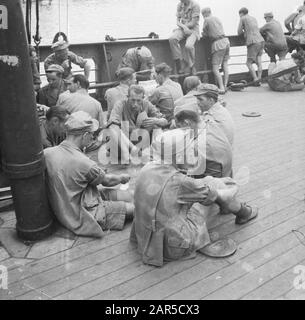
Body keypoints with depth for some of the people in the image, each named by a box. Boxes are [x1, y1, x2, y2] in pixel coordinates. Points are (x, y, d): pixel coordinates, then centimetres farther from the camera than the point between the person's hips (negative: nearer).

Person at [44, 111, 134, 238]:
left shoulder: (47, 153, -9)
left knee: (127, 196, 7)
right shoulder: (83, 163, -28)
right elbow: (107, 181, -9)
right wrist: (122, 178, 13)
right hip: (81, 217, -8)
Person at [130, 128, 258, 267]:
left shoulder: (148, 168, -8)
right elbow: (215, 194, -11)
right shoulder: (179, 182, -28)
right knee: (211, 184, 1)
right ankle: (243, 213, 27)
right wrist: (233, 187, 11)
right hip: (175, 248, -7)